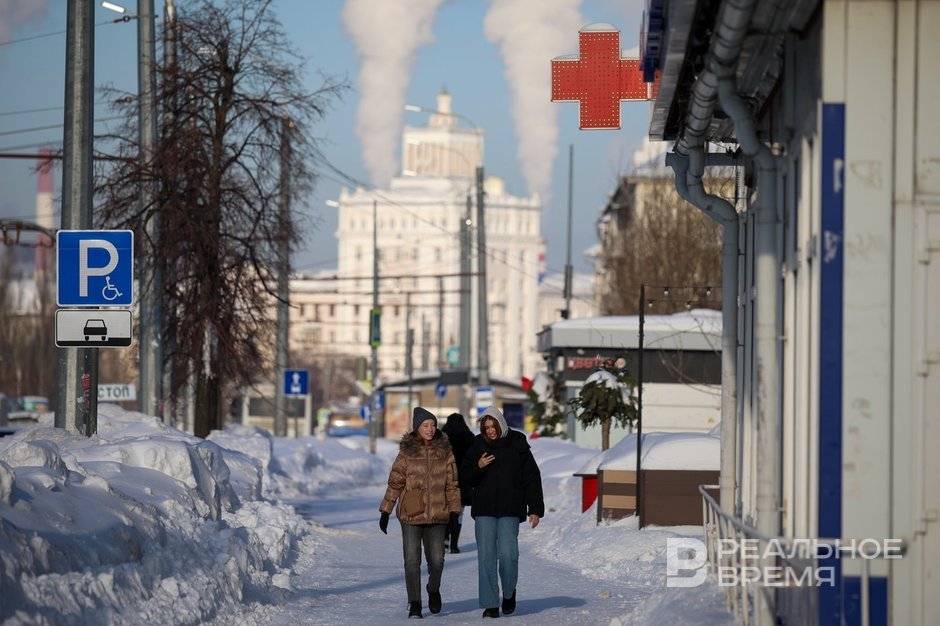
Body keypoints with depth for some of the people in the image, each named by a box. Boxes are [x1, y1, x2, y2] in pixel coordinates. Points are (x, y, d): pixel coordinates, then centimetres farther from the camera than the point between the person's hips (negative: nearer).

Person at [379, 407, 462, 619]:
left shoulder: (445, 451, 6)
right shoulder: (407, 452, 1)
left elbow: (452, 484, 9)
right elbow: (395, 483, 4)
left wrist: (454, 511, 3)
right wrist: (385, 511, 2)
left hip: (437, 514, 1)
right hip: (411, 514, -1)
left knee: (436, 560, -1)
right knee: (412, 560, -2)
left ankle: (433, 590, 28)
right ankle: (414, 604, 7)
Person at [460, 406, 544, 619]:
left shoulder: (517, 446, 2)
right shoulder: (478, 447, 7)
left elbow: (532, 479, 5)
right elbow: (464, 479, 7)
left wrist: (535, 509, 0)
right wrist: (478, 467, -13)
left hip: (510, 511, -2)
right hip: (484, 511, 2)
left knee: (508, 554, -13)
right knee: (486, 557, -2)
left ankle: (509, 592, 14)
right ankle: (490, 605, 2)